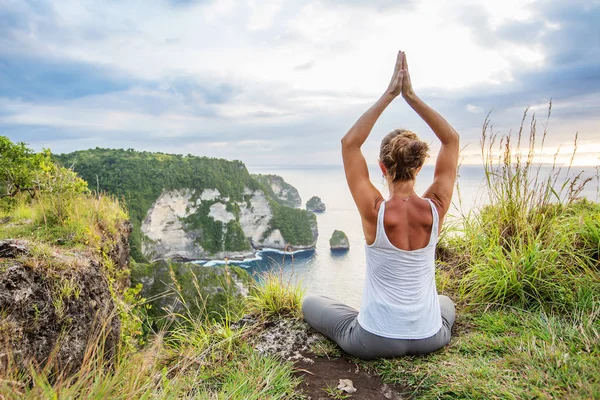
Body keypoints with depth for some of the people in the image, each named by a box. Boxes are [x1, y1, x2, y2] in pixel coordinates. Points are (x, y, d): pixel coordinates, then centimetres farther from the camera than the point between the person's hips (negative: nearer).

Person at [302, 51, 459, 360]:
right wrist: (411, 96, -10)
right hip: (430, 339, 4)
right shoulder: (436, 210, -16)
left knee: (310, 302, 21)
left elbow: (349, 142, -16)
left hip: (374, 342, -4)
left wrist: (388, 96, -13)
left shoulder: (375, 212, -24)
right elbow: (451, 140, -5)